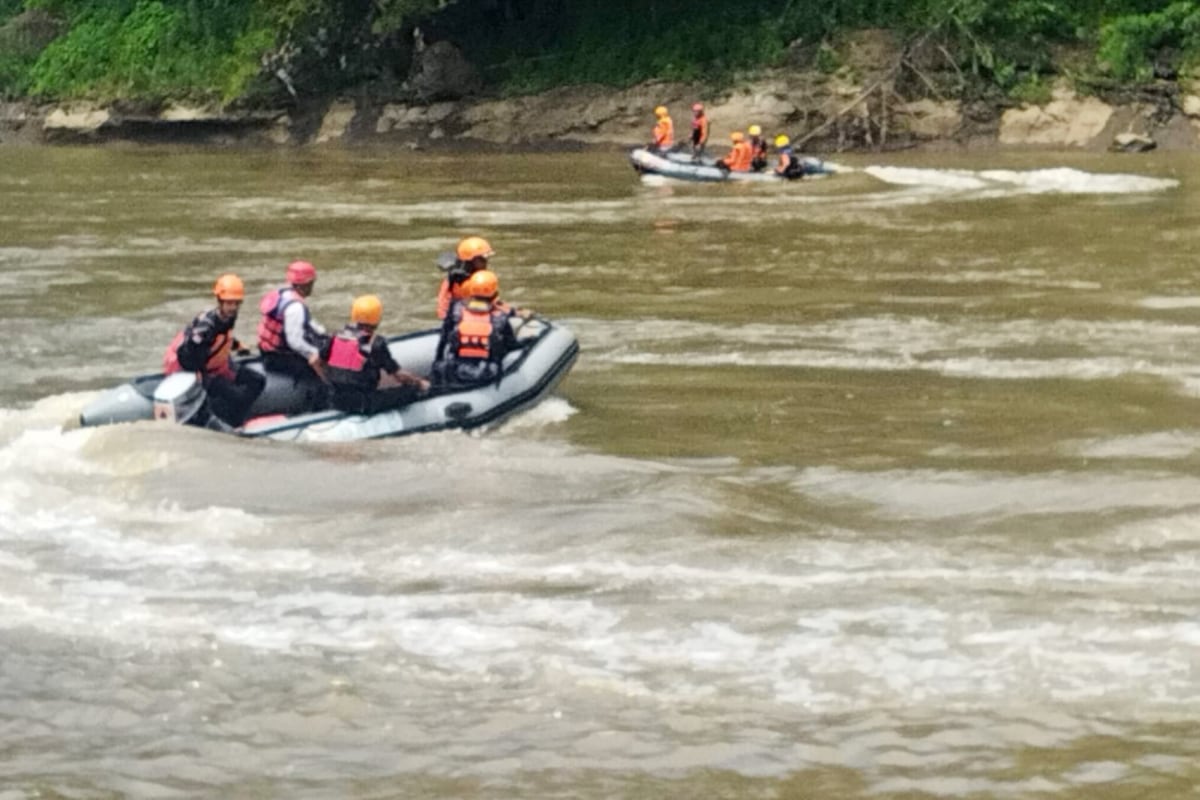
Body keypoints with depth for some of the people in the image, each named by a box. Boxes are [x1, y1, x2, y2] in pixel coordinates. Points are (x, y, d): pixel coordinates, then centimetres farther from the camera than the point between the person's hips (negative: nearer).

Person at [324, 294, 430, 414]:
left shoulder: (337, 337, 2)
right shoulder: (376, 344, -14)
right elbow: (399, 374, -8)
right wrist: (421, 382, 9)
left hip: (338, 402, 7)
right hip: (362, 405, -7)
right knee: (410, 388, -1)